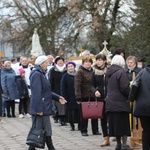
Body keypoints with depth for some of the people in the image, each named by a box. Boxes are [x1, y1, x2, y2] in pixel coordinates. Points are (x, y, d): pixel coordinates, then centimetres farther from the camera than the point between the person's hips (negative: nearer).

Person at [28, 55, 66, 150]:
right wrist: (39, 109, -23)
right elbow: (36, 93, -21)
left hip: (45, 109, 10)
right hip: (40, 109, -10)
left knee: (47, 131, 11)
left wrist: (57, 97, 13)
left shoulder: (41, 74, 16)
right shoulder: (36, 74, -16)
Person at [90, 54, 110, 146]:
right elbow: (92, 85, 8)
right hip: (100, 98, 4)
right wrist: (95, 91, -12)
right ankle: (106, 138, 14)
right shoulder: (95, 72, 5)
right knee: (103, 118, 8)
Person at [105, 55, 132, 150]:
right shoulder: (121, 72, -15)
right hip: (121, 103, -7)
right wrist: (131, 96, -3)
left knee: (114, 124, 10)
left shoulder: (109, 73, 11)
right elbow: (125, 88, -17)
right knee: (124, 124, -1)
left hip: (110, 102, 7)